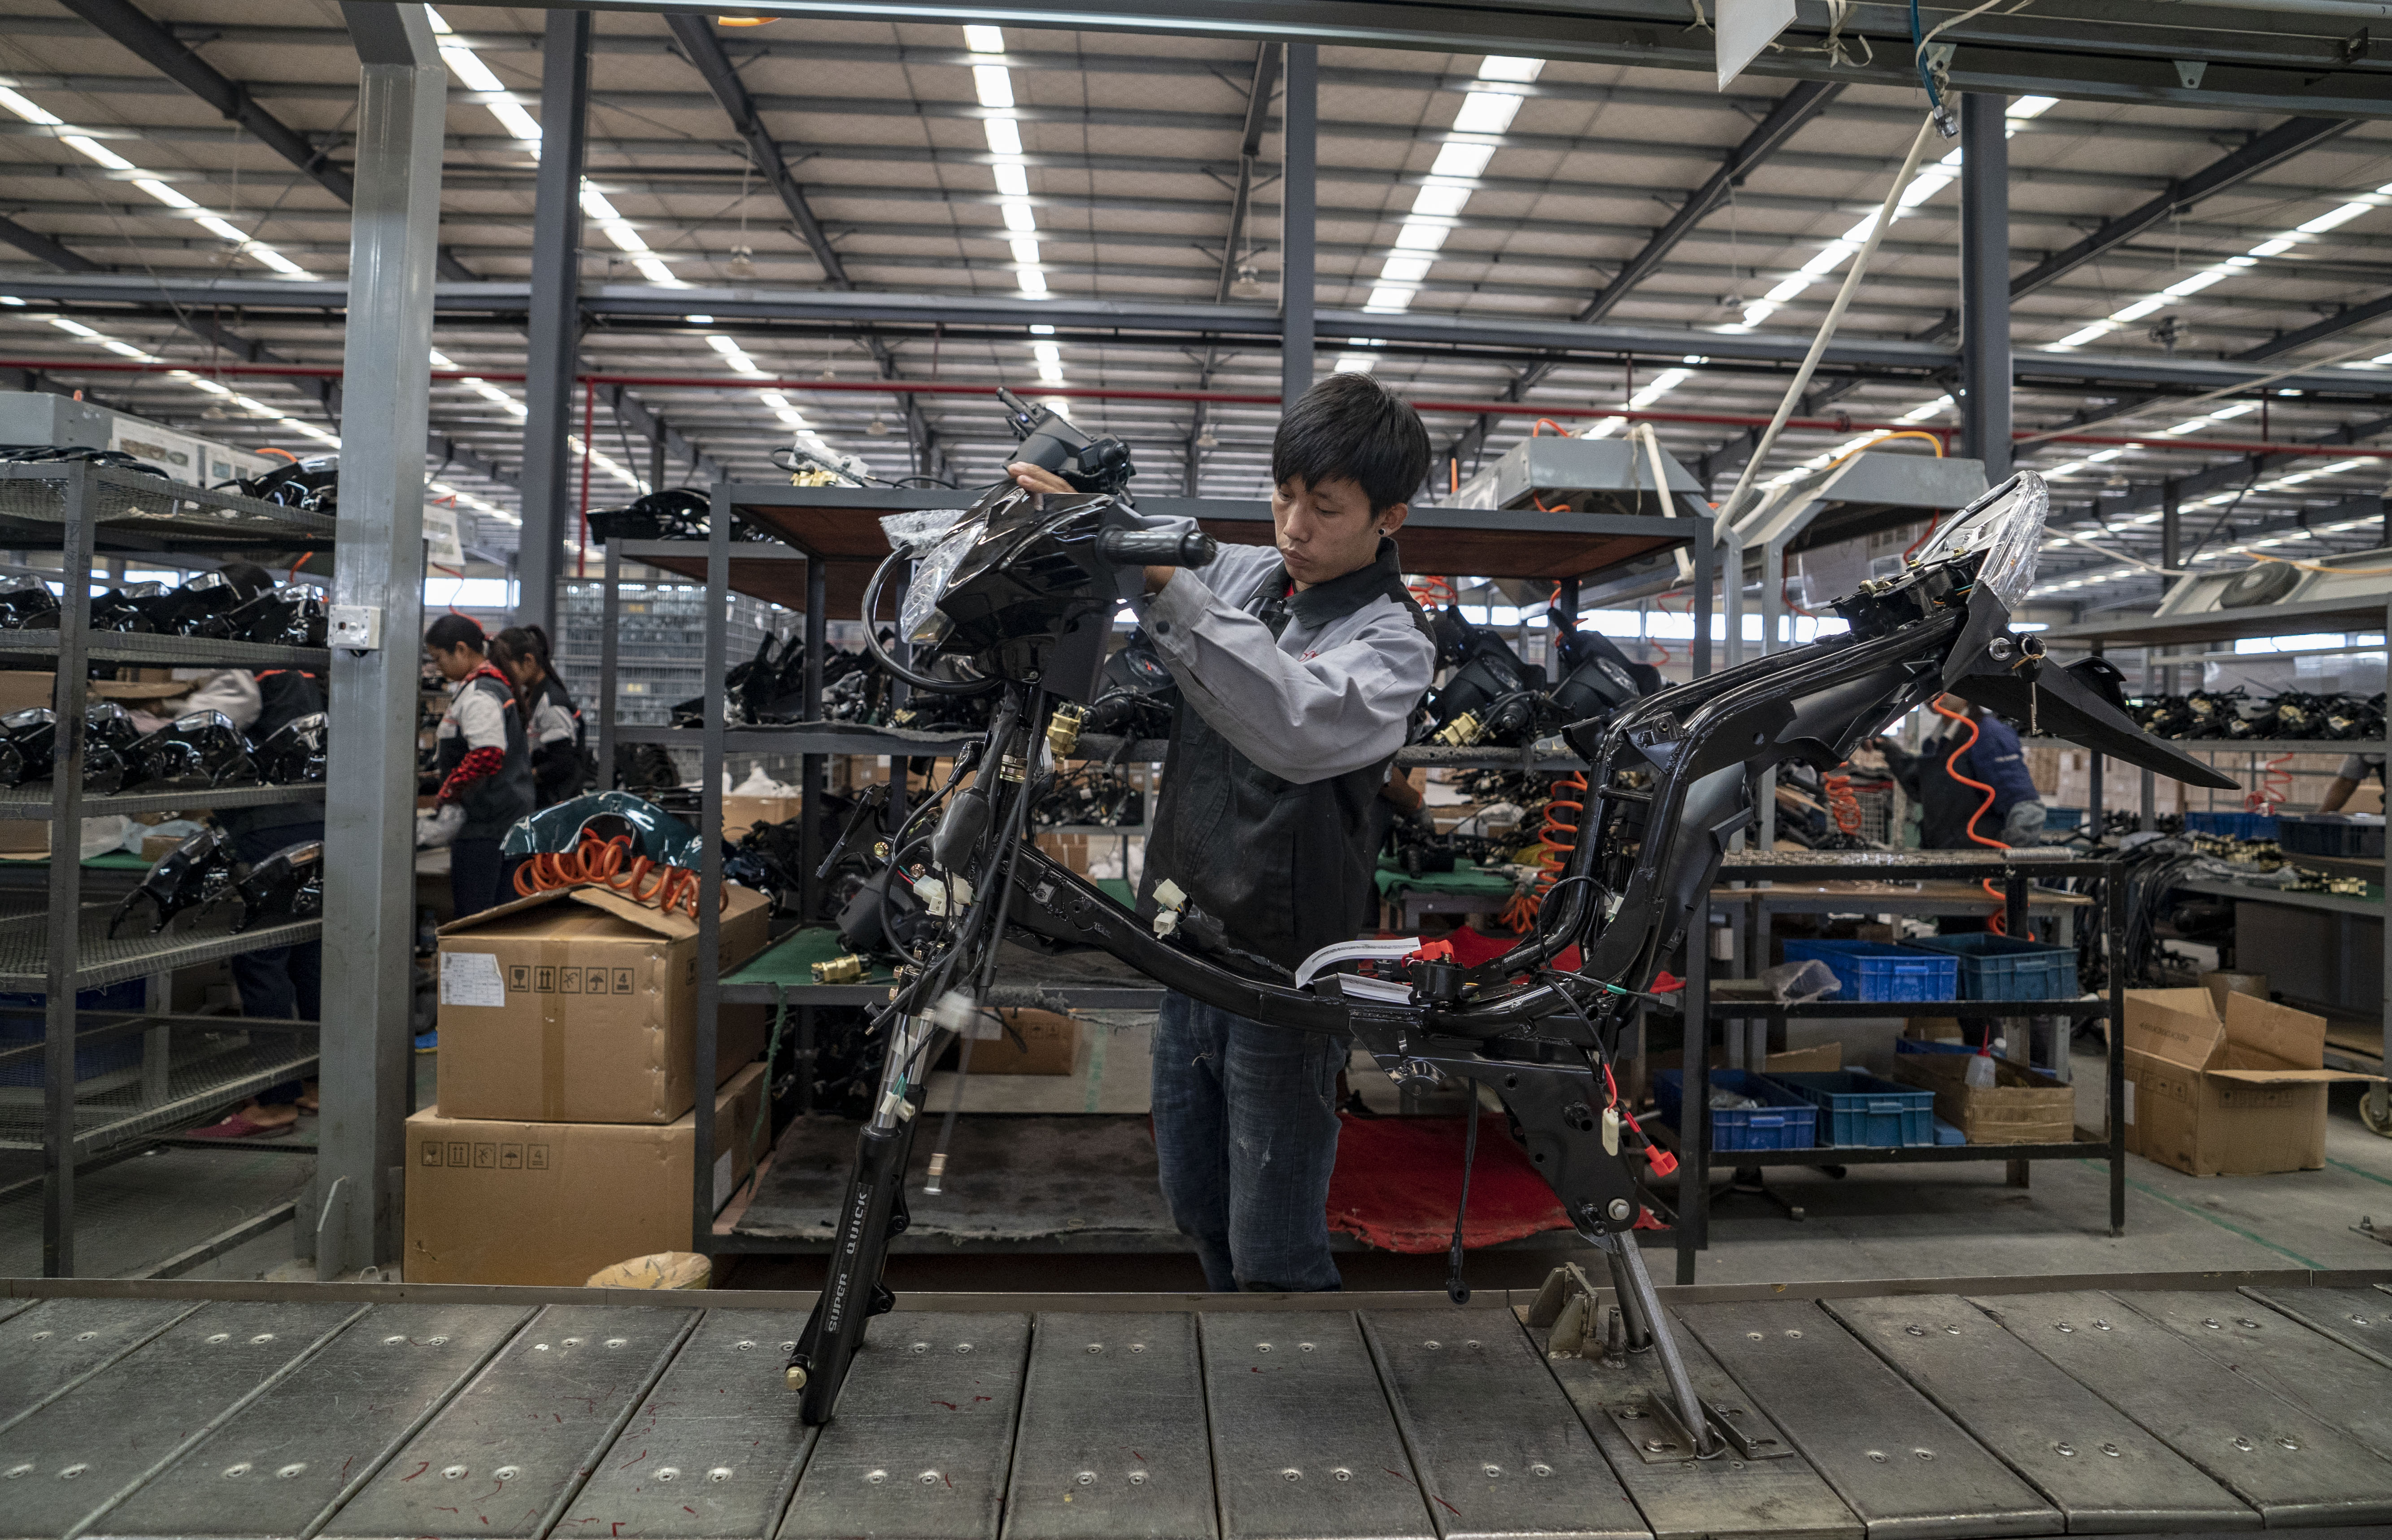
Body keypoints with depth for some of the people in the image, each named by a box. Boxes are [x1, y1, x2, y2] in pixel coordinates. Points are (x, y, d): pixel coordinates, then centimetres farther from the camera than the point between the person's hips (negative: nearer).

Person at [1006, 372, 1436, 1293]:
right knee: (1196, 1210, 22)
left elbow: (1301, 728, -35)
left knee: (1272, 1251, 5)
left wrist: (1164, 585, -40)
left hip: (1282, 974, -6)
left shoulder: (1392, 641, -14)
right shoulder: (1236, 574, 5)